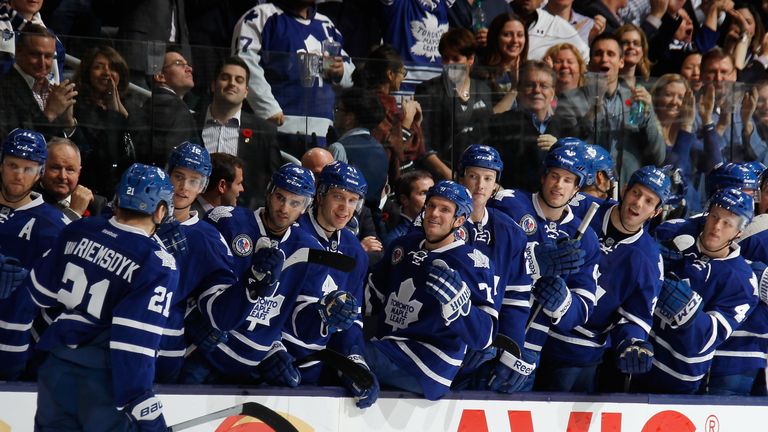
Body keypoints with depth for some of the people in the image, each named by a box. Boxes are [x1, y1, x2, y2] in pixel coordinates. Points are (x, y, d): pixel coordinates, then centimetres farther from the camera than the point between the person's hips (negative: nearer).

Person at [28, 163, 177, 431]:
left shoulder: (77, 232, 2)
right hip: (106, 383, -6)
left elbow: (41, 291, 13)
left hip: (57, 371, 6)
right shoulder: (157, 264, -15)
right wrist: (142, 407, -19)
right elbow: (137, 339, -21)